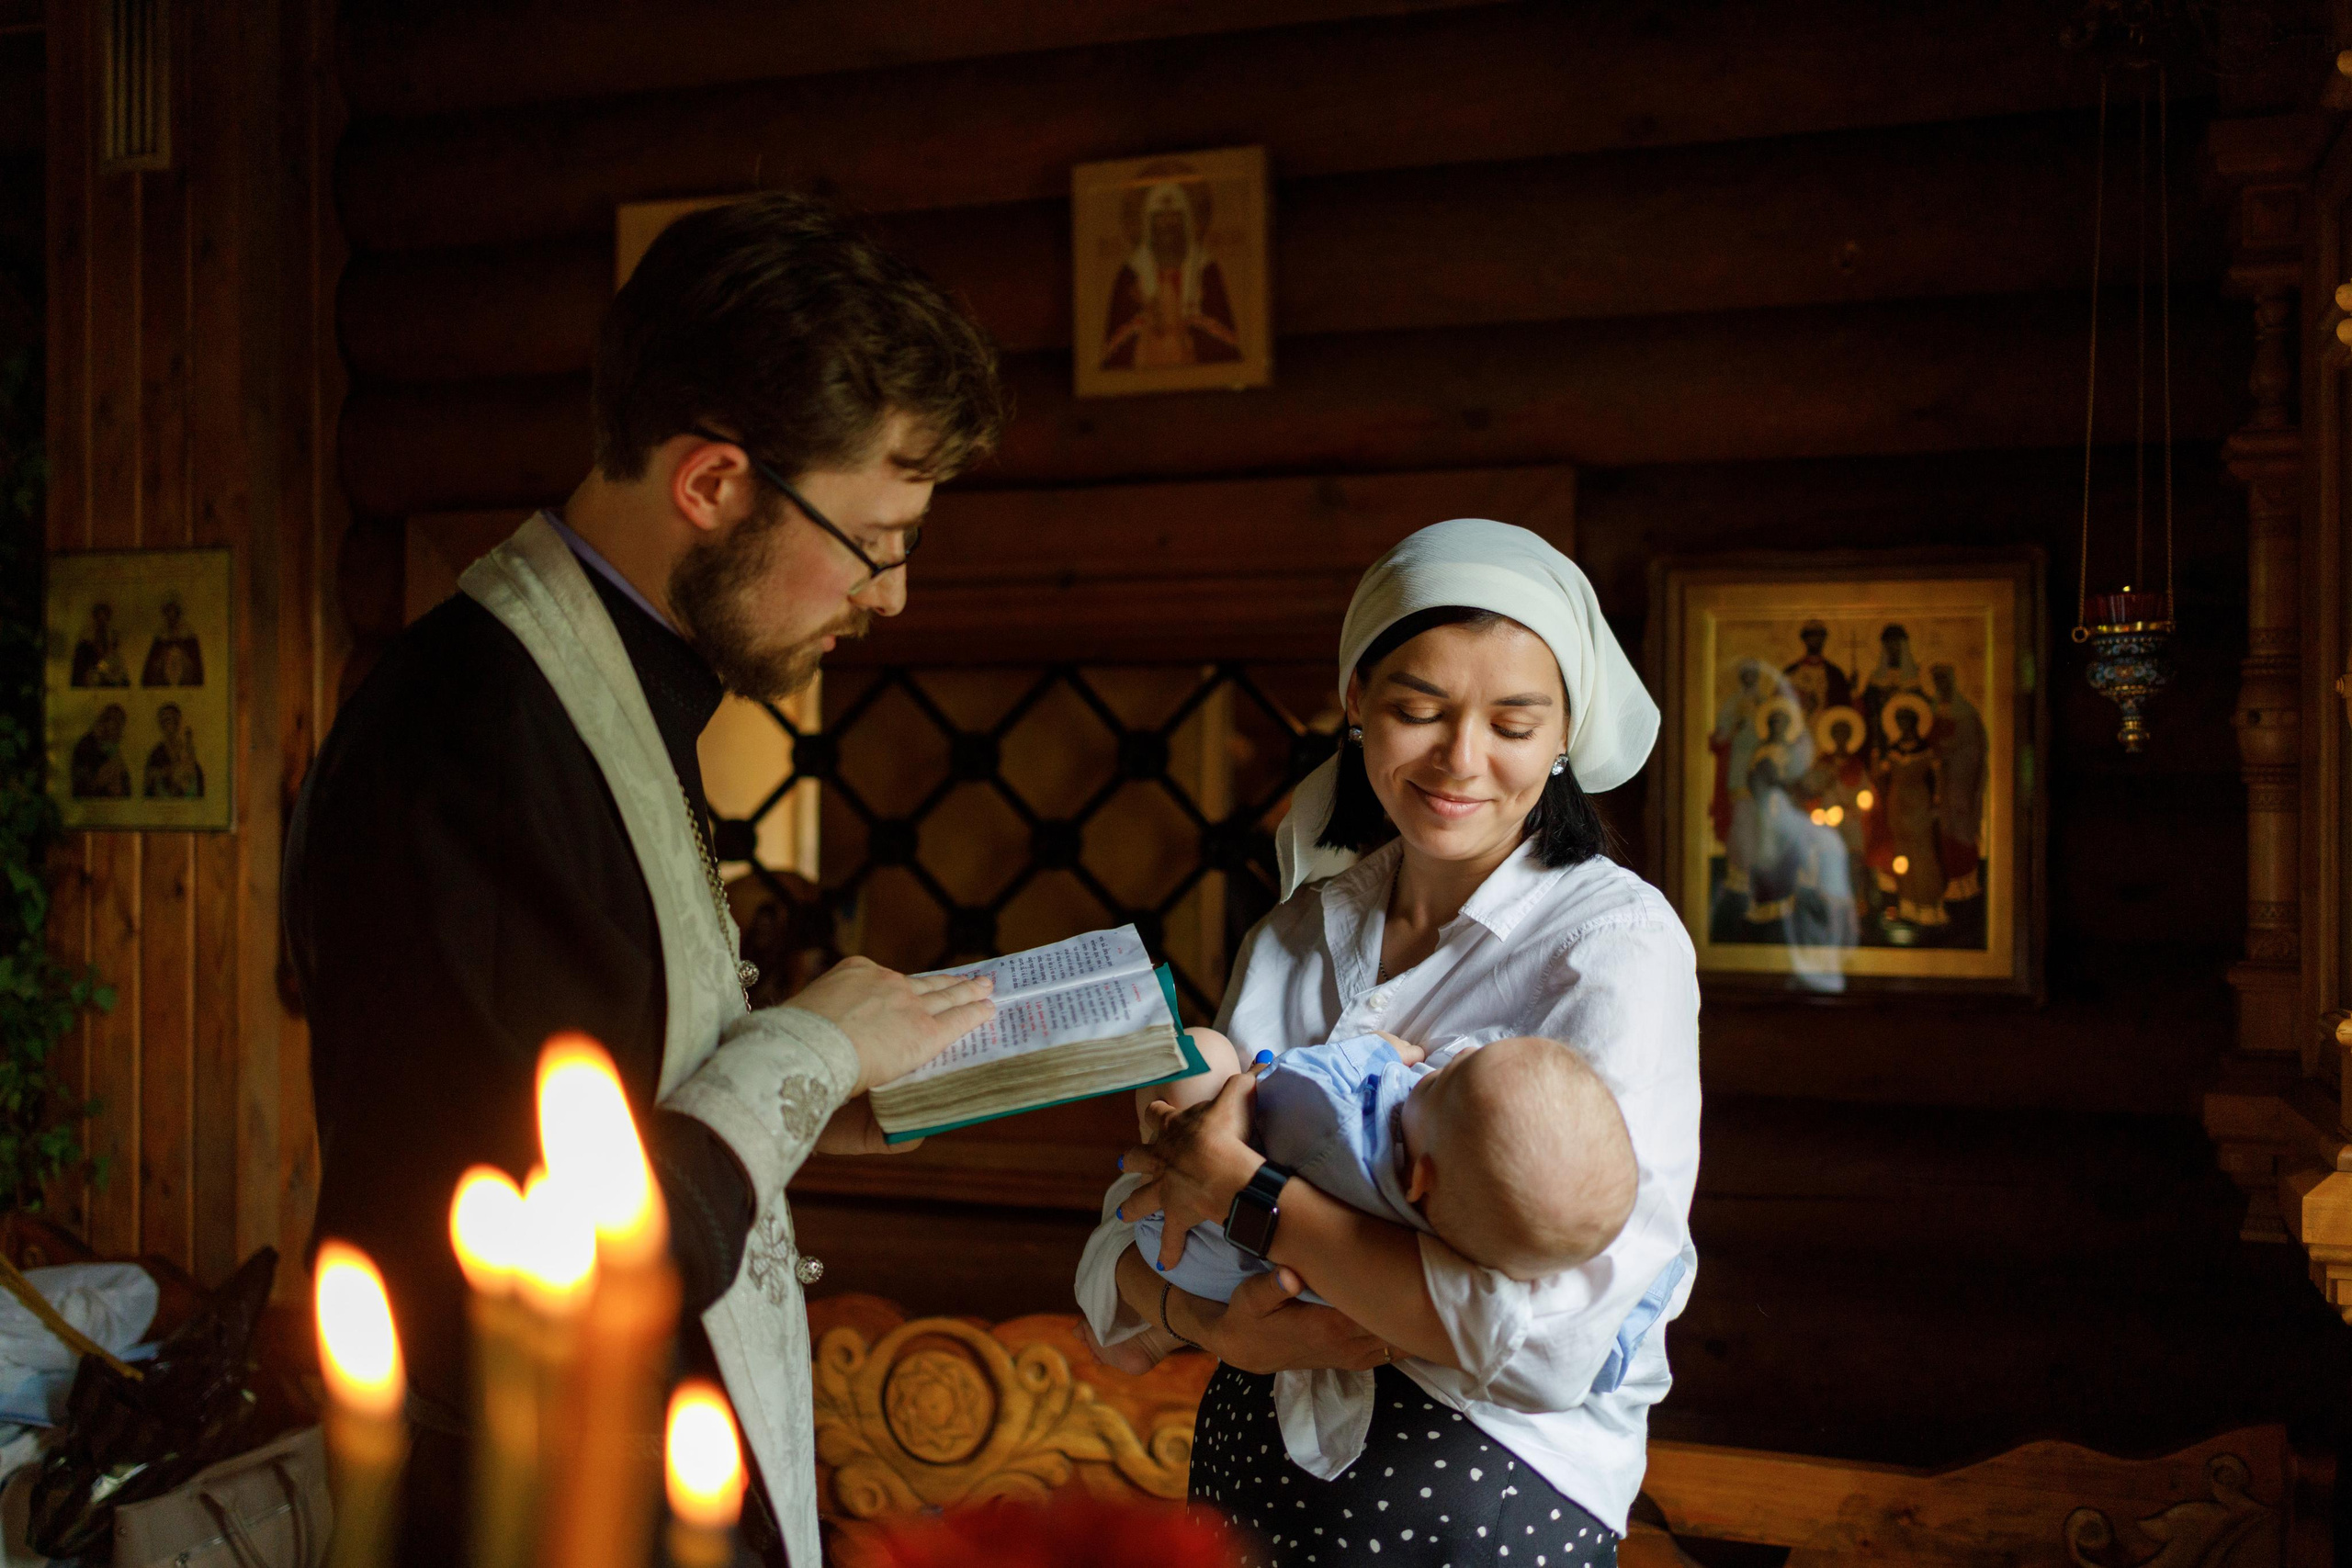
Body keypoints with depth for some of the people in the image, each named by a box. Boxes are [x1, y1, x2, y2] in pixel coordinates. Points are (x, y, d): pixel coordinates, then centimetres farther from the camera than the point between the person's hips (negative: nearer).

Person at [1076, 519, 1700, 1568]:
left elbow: (1546, 1339, -26)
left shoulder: (1613, 942, -15)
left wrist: (1241, 1190, -19)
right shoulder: (1294, 938, 2)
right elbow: (1127, 1238, 3)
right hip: (1252, 1458, 5)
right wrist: (1211, 1322, -19)